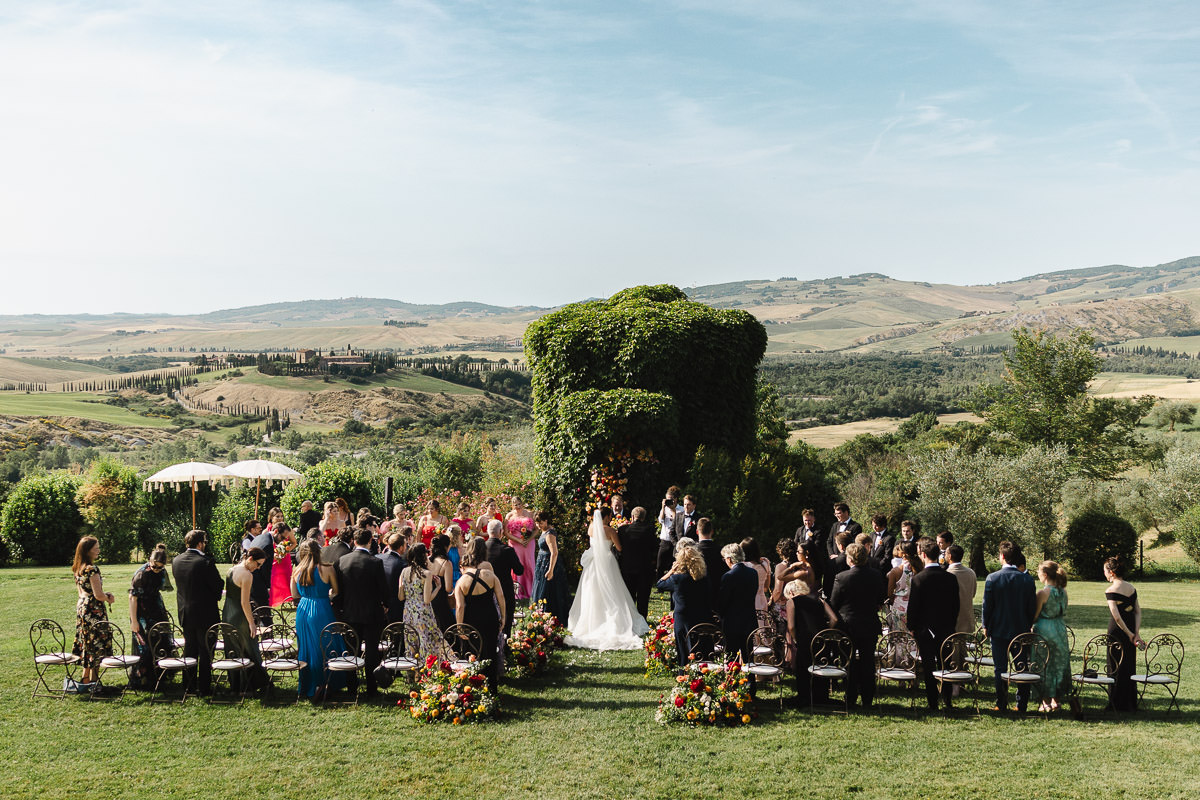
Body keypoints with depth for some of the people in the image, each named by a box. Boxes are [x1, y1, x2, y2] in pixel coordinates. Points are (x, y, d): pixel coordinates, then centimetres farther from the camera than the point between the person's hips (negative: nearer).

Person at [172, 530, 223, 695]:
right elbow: (218, 584, -14)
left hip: (185, 612, 6)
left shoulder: (176, 561, -1)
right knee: (205, 651, 3)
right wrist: (216, 598, 7)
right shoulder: (205, 562, -21)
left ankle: (189, 683, 28)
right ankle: (204, 686, 7)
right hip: (205, 612, -6)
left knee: (189, 649, 19)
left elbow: (178, 582, 12)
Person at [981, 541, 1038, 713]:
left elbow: (987, 605, -7)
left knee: (1000, 669, 6)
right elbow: (1032, 607, 1)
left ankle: (1002, 705, 10)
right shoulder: (1028, 579, -5)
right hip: (1021, 629, 2)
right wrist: (1028, 626, 14)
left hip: (999, 630, -2)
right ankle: (1022, 705, 13)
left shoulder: (992, 578, -12)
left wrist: (986, 627, 6)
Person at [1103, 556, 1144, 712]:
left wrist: (1130, 634, -15)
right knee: (1130, 667, 16)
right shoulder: (1131, 587, 7)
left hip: (1117, 631, -6)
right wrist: (1136, 633, -2)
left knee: (1116, 668, 4)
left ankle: (1117, 705, 8)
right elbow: (1138, 611, 4)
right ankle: (1131, 704, 23)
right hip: (1131, 631, 7)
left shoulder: (1111, 590, -15)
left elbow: (1116, 616, -21)